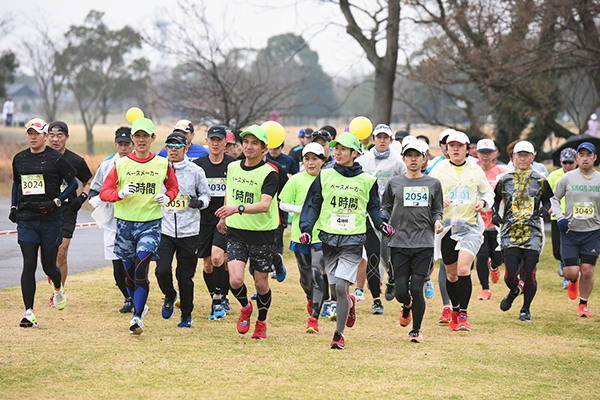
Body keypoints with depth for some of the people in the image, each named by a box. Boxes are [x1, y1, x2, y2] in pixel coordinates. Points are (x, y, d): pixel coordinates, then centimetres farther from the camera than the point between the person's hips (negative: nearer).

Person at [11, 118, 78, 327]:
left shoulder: (56, 158, -4)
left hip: (51, 220, -2)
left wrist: (56, 202, -12)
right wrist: (13, 207, 12)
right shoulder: (19, 159, 10)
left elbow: (73, 184, 1)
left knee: (49, 266, 4)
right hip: (26, 220, 3)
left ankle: (58, 289, 40)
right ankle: (29, 313, -7)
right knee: (29, 265, -7)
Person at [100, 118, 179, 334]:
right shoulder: (121, 164, 2)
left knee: (141, 270, -16)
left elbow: (173, 187, 19)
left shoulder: (162, 164, 3)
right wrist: (120, 193, -19)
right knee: (129, 273, 10)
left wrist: (167, 197, -3)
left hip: (151, 223, -2)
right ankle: (139, 305, 35)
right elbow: (104, 192, 1)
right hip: (125, 222, 2)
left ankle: (138, 317, -13)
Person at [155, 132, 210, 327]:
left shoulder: (196, 171, 1)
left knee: (185, 276, 2)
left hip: (189, 232, -1)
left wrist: (199, 202, -11)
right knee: (162, 271, -13)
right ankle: (169, 296, 19)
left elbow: (205, 195, 9)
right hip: (165, 231, 1)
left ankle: (186, 315, 20)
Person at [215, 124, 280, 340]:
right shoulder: (232, 167, 5)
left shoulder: (269, 173, -12)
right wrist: (224, 217, 32)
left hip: (263, 235, -3)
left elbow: (264, 204, -26)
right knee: (235, 280, -13)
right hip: (236, 232, 3)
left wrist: (238, 209, -38)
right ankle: (245, 308, 19)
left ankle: (261, 322, 30)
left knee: (261, 284, 4)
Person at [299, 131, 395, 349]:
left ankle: (338, 335, -7)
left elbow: (374, 207, 15)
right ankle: (349, 303, 42)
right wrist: (306, 228, -4)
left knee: (341, 286, -14)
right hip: (329, 239, 3)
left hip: (353, 241, -3)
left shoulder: (367, 180, 4)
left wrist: (382, 223, -3)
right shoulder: (324, 176, 6)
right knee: (335, 288, 6)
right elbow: (312, 205, 9)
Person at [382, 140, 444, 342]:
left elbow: (437, 210, 15)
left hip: (424, 244, -1)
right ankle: (407, 306, 35)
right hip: (399, 243, 1)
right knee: (401, 292, -3)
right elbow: (386, 208, 16)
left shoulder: (433, 184, 8)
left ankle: (416, 329, 13)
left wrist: (437, 221, -6)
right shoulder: (394, 183, 8)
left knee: (417, 290, -8)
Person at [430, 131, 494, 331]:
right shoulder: (439, 169, 3)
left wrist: (483, 202, -2)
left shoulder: (475, 170, 6)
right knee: (451, 274, 9)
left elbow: (488, 192, 19)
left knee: (463, 269, -18)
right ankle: (455, 310, 30)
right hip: (447, 226, 1)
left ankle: (463, 315, -12)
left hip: (470, 226, -1)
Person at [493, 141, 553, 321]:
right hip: (510, 231, 0)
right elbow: (495, 200, 20)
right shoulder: (505, 179, 9)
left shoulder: (540, 180, 8)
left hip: (532, 232, 0)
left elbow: (548, 201, 19)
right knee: (511, 274, -9)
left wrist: (542, 211, -1)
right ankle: (514, 292, 27)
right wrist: (495, 215, 2)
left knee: (529, 273, -7)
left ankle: (526, 309, 13)